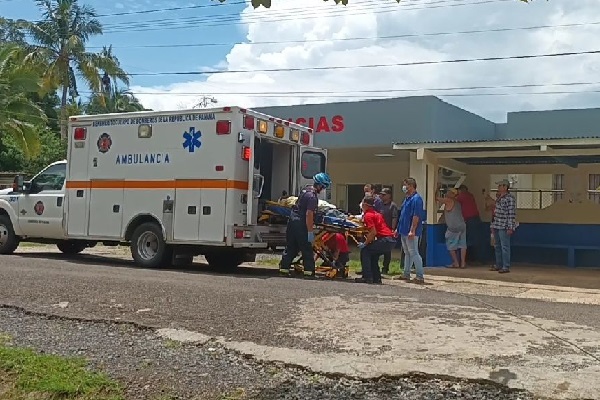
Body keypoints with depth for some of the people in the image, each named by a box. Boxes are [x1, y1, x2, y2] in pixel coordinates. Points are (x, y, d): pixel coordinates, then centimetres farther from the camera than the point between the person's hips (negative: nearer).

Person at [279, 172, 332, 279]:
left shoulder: (306, 189, 11)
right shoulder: (313, 197, -18)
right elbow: (309, 215, -23)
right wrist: (310, 232, -21)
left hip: (292, 221, 9)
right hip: (301, 225, -9)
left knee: (291, 247, 14)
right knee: (307, 250, 1)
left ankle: (284, 268, 16)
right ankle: (309, 271, 3)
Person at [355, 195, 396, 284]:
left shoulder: (368, 215, -7)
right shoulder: (376, 213, 21)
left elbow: (373, 232, -16)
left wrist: (365, 244, -7)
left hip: (386, 240, -9)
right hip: (391, 240, 9)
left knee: (364, 251, 0)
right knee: (373, 255, 22)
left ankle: (367, 277, -4)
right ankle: (377, 278, 19)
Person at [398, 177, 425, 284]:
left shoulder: (416, 199, -16)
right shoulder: (407, 198, 14)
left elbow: (416, 216, -22)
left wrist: (412, 231, -24)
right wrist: (398, 228, 20)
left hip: (411, 232, -10)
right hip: (404, 231, 10)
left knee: (413, 253, -7)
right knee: (407, 253, 16)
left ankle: (420, 277, -4)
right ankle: (406, 274, 25)